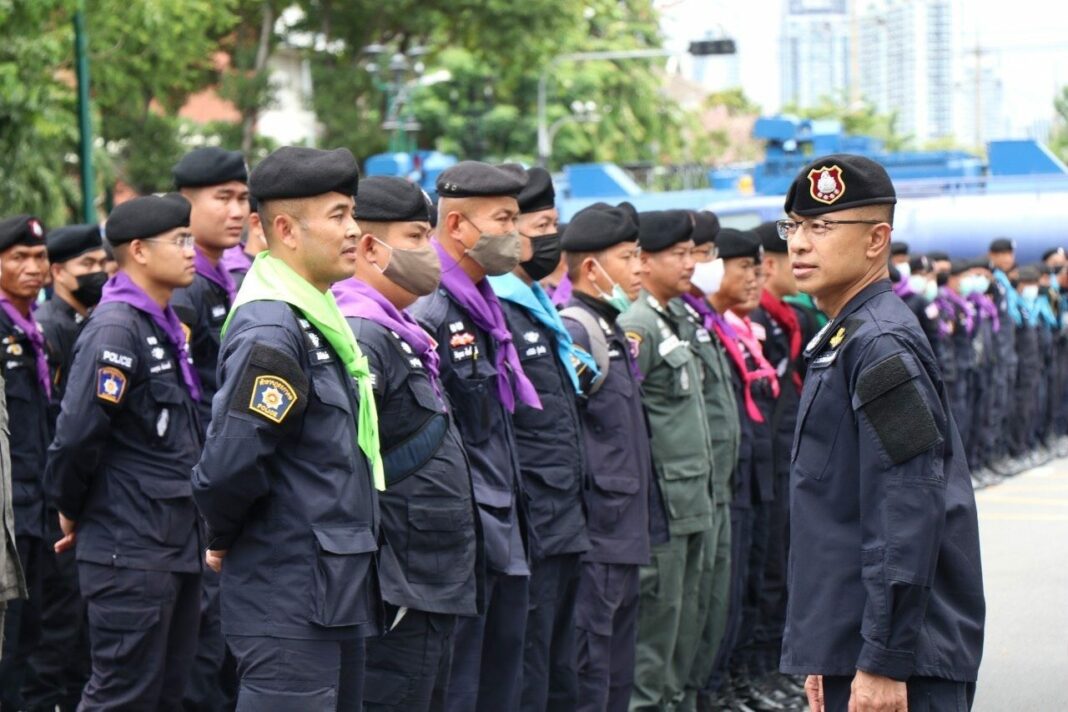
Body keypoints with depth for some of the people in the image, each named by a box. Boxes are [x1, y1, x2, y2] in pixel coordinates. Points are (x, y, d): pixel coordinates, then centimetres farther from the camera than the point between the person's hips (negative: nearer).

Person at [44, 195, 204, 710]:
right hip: (130, 551, -9)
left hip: (175, 545, 9)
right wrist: (71, 510, -7)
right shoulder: (115, 330, -17)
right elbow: (77, 434, -21)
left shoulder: (165, 325, 13)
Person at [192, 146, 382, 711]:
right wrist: (225, 539, -9)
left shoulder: (319, 322, 14)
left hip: (335, 598, 10)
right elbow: (231, 463, -24)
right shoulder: (270, 333, -19)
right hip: (289, 604, -10)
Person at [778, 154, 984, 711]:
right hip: (850, 645, 10)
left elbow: (908, 518, -21)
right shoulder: (843, 339, 16)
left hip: (898, 657, -10)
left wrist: (884, 663, -22)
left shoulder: (882, 346, -15)